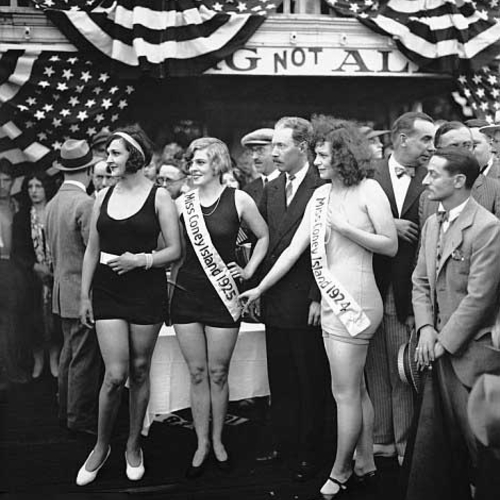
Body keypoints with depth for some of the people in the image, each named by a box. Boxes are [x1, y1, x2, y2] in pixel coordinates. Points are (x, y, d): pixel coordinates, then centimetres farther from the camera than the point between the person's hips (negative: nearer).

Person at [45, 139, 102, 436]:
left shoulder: (52, 204, 8)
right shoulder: (86, 204, -19)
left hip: (63, 291, 9)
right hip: (84, 292, -9)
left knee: (69, 353, 17)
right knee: (84, 358, 0)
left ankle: (67, 410, 26)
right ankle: (80, 417, 8)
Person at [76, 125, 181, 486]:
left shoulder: (158, 197, -3)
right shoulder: (104, 196, 8)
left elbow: (175, 250, -4)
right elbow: (92, 250, 12)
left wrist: (140, 260, -18)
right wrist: (85, 295, 9)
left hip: (146, 290, -2)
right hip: (107, 291, 2)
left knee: (139, 370, 8)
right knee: (115, 374, -5)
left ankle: (134, 446, 25)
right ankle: (101, 446, 16)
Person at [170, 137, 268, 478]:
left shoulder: (238, 200, -4)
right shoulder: (182, 203, 2)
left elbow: (264, 235, 8)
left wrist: (249, 270, 3)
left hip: (222, 297, -2)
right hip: (186, 295, 2)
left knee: (218, 373, 6)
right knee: (197, 373, 8)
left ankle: (218, 440, 23)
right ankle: (201, 445, 19)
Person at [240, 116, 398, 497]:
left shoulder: (369, 190, -7)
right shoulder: (321, 195, 11)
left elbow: (391, 246, -8)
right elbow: (294, 249, 12)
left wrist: (346, 228, -17)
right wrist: (260, 288, 12)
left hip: (353, 300, -7)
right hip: (333, 301, 7)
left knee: (345, 392, 1)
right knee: (356, 388, 16)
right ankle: (365, 462, 28)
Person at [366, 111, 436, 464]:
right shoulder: (371, 175, 1)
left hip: (407, 293, -1)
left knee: (404, 373, 3)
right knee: (376, 370, 11)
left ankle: (405, 445, 16)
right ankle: (381, 439, 24)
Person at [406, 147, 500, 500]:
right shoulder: (432, 224, 10)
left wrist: (444, 342, -13)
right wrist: (426, 328, -2)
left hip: (471, 352, -7)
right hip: (439, 351, 7)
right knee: (432, 443, 13)